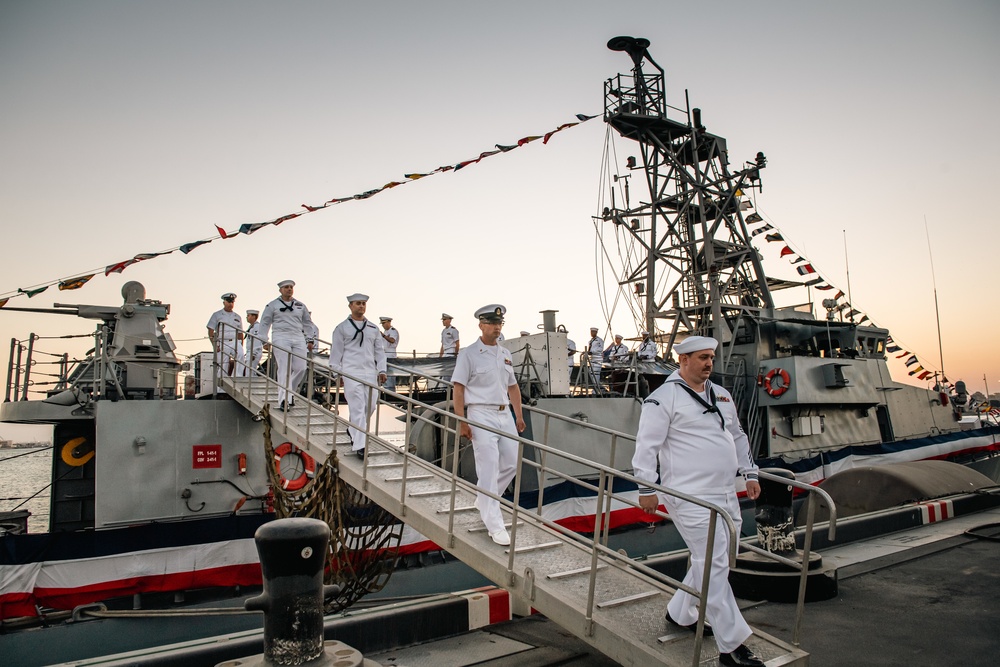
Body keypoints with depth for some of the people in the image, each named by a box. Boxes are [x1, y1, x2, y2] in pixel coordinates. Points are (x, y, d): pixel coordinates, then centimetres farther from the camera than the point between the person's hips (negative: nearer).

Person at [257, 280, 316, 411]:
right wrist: (265, 341, 1)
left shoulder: (301, 306, 17)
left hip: (299, 339, 4)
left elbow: (307, 323, 22)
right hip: (281, 338, -4)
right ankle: (283, 401, -11)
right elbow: (265, 323, 8)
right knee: (284, 369, -11)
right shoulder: (272, 305, 7)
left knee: (301, 368, -3)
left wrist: (309, 340, 15)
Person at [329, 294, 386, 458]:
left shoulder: (373, 328, 16)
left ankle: (353, 430, 32)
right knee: (358, 408, -9)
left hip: (370, 373, 5)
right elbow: (336, 352, 4)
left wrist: (381, 370, 7)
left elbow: (379, 350, 16)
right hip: (351, 373, -4)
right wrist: (337, 374, -1)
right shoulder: (342, 328, 5)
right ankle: (359, 446, -6)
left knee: (371, 406, 5)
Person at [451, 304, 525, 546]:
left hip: (505, 415, 7)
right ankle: (494, 525, -2)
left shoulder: (505, 354, 14)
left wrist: (519, 416, 13)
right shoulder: (469, 354, -5)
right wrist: (462, 422, -15)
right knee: (489, 468, -8)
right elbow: (458, 388, -9)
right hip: (481, 415, -7)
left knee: (511, 464, 8)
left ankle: (484, 500, 30)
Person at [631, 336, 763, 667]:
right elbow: (647, 444, -12)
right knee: (713, 565, -7)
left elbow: (738, 436, 26)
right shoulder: (664, 398, -10)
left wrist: (749, 473, 21)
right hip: (691, 497, -9)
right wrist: (647, 488, -14)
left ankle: (680, 613, 36)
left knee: (714, 561, 17)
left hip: (726, 496, 9)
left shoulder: (722, 396, 15)